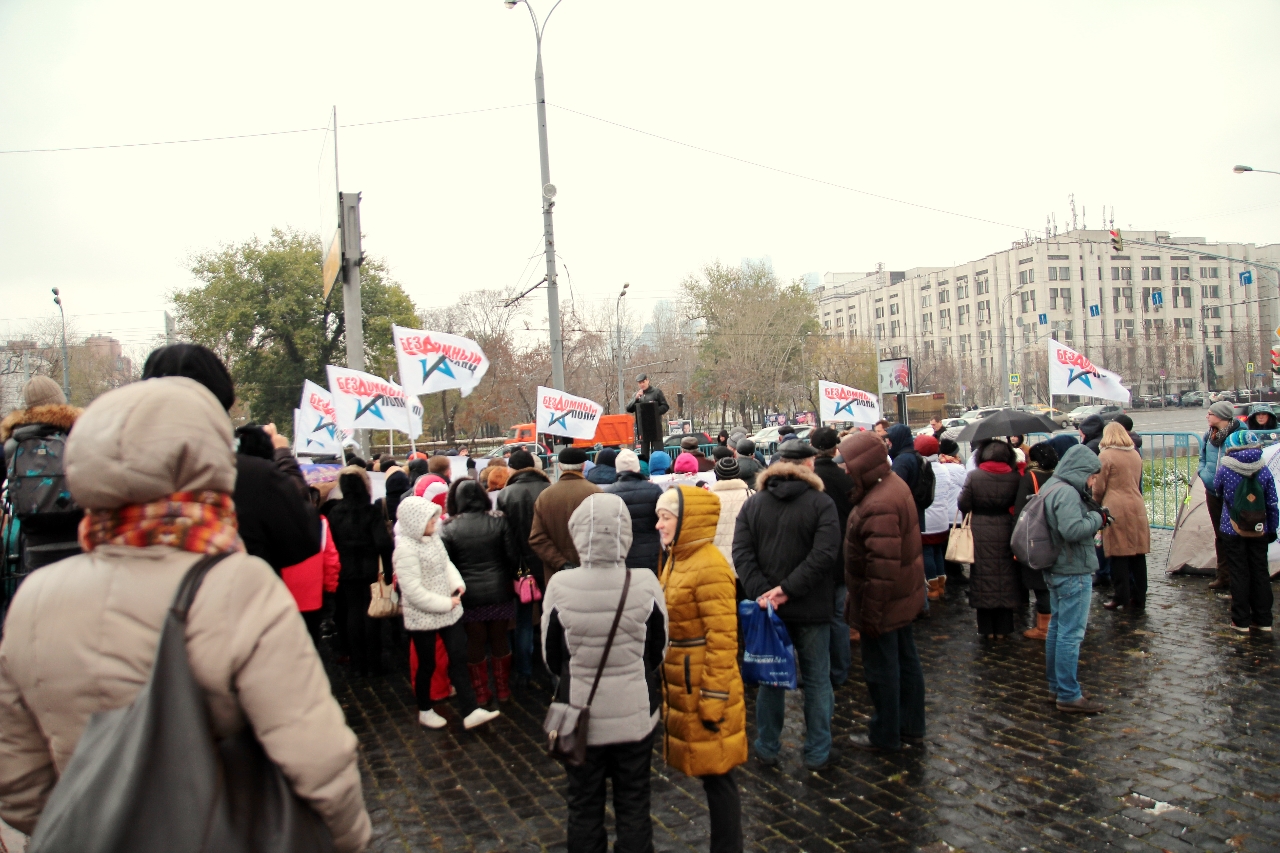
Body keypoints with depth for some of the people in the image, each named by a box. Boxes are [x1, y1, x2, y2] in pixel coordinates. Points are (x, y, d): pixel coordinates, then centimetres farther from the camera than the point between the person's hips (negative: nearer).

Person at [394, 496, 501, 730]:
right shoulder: (406, 549, -22)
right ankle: (425, 711, 32)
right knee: (427, 665, 10)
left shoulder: (433, 538, 2)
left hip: (448, 611, 7)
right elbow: (413, 591, -25)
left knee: (459, 658, 5)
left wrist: (457, 583, -7)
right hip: (422, 617, -7)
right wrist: (446, 604, -20)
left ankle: (470, 711, 9)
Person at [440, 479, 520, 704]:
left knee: (475, 641, 13)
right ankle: (503, 690, 25)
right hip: (499, 591, 1)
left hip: (469, 594, -1)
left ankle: (481, 692, 23)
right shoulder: (498, 521, -6)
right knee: (499, 639, 15)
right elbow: (513, 556, -4)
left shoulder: (448, 528, -7)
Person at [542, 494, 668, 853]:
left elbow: (550, 656, -5)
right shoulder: (646, 584, -18)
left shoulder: (560, 586, -19)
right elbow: (660, 651, -3)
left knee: (584, 806, 19)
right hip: (635, 714, 0)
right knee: (634, 806, 18)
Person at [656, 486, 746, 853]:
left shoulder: (710, 567, -20)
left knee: (716, 775, 4)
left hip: (705, 688, -9)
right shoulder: (675, 559, 9)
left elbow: (722, 640, -21)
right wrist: (668, 679, 19)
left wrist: (714, 699, -19)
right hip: (681, 686, 9)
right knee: (707, 772, 17)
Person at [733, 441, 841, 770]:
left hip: (767, 607, 3)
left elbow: (741, 553, -9)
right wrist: (787, 589, -20)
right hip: (811, 608, -3)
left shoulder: (752, 503, 2)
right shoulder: (822, 504, -9)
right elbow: (823, 555, -21)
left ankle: (767, 749, 25)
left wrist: (761, 592, -16)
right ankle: (817, 753, 20)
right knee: (816, 681, 11)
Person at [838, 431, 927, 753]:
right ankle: (911, 726, 36)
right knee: (906, 660, 20)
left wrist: (871, 612, -22)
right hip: (903, 594, 10)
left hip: (884, 602, -10)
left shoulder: (878, 506, -30)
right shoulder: (893, 483, 5)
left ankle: (885, 736, 21)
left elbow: (882, 566, -30)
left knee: (881, 669, 6)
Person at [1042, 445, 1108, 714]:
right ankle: (1069, 695, 1)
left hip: (1056, 568, 11)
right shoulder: (1067, 492, -20)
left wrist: (1094, 516, 3)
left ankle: (1056, 684, 29)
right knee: (1071, 634, -5)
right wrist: (1097, 517, -15)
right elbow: (1073, 529, -30)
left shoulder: (1051, 486, 12)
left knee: (1057, 628, 18)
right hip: (1073, 572, -11)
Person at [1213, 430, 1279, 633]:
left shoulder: (1225, 470, -11)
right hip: (1259, 531, 2)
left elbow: (1217, 492, 8)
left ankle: (1241, 621, 8)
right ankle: (1263, 620, 17)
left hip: (1232, 531, -2)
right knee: (1260, 573, 11)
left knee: (1239, 574, 4)